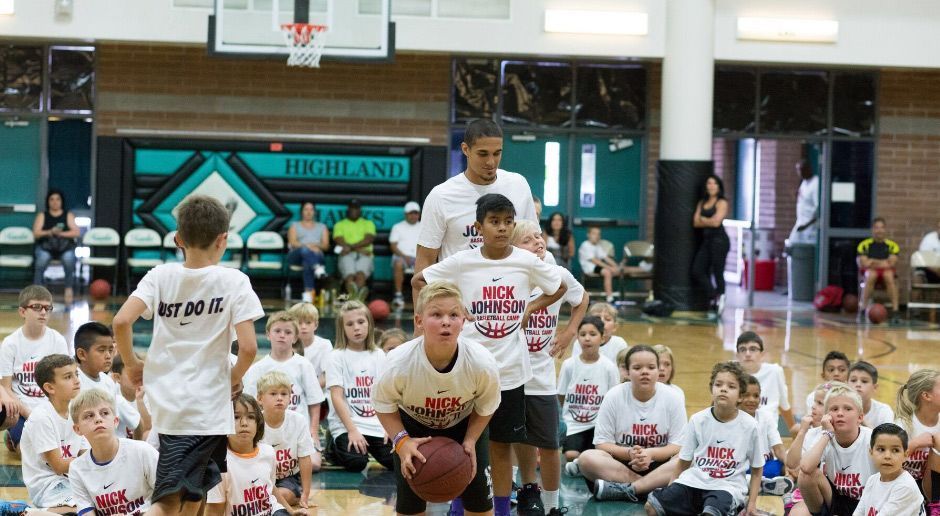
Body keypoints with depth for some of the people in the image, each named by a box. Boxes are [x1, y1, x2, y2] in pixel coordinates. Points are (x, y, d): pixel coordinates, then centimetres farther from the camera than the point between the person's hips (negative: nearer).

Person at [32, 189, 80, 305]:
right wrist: (50, 232, -19)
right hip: (45, 248, 0)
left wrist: (61, 233, -15)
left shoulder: (68, 215, 11)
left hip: (65, 248, 0)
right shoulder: (42, 216, 12)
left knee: (69, 260, -35)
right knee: (41, 260, -34)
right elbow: (36, 233, -2)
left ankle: (69, 289, -25)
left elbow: (76, 232, -1)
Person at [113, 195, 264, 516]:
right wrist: (235, 378, 5)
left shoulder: (160, 276, 2)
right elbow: (248, 347, -14)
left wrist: (131, 364, 6)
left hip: (165, 401, 4)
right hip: (208, 406, -4)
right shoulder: (234, 281, -6)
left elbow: (121, 322, -10)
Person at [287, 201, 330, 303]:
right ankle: (317, 268, -67)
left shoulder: (322, 227, 28)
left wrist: (316, 246, -11)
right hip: (297, 255, 0)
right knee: (305, 250, -40)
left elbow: (326, 245, 13)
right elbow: (292, 243, 5)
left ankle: (309, 291, -57)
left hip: (316, 256, 0)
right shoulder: (295, 225, 24)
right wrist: (307, 246, -14)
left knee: (307, 263, -40)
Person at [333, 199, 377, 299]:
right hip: (347, 255, 0)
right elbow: (340, 241, 4)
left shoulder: (368, 223, 25)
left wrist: (351, 247, -10)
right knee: (349, 272, -36)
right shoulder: (340, 225, 23)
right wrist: (360, 249, -7)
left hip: (365, 256, 0)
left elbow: (369, 239, 4)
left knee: (361, 272, -36)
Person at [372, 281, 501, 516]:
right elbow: (383, 402, -15)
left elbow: (486, 406, -11)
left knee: (477, 493, -1)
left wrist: (470, 442, -22)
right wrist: (401, 441, -27)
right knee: (409, 496, -5)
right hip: (413, 425, -1)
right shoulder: (399, 364, -36)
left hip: (465, 423, 1)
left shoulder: (483, 364, -33)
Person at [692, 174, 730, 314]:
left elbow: (716, 222, -12)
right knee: (697, 271, -2)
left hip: (719, 240, -7)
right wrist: (709, 221, -5)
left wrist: (703, 219, 3)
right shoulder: (702, 203, 17)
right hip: (706, 240, 7)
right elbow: (696, 223, 7)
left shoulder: (721, 203, -2)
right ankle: (714, 298, 6)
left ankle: (719, 300, 5)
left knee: (717, 273, -4)